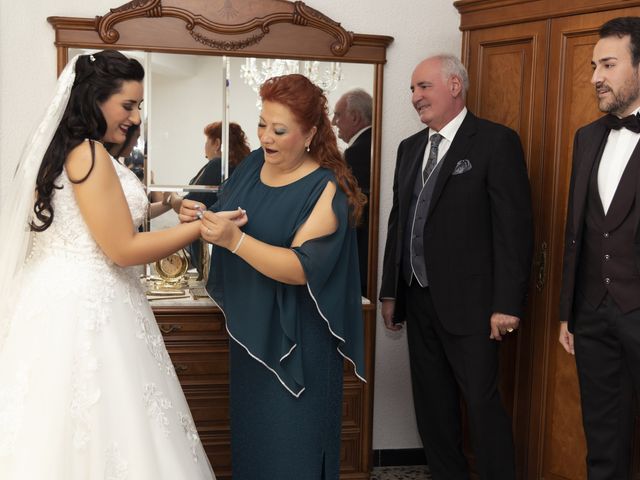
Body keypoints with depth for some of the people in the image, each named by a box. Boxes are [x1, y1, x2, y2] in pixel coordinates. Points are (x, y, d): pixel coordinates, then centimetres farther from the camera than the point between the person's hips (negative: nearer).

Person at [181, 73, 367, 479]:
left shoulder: (327, 189, -15)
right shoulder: (253, 164, 3)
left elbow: (302, 268, -24)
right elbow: (223, 223, 13)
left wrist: (234, 239, -34)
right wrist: (201, 218, -10)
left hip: (295, 339, -6)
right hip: (248, 328, 6)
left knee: (291, 445, 4)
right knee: (249, 432, 18)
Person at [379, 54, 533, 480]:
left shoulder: (496, 141, -8)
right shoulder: (410, 147, 14)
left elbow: (514, 227, -12)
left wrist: (507, 304, -16)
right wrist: (391, 292, 14)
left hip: (467, 302, -7)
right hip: (418, 301, 7)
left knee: (483, 402, -2)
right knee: (432, 402, 14)